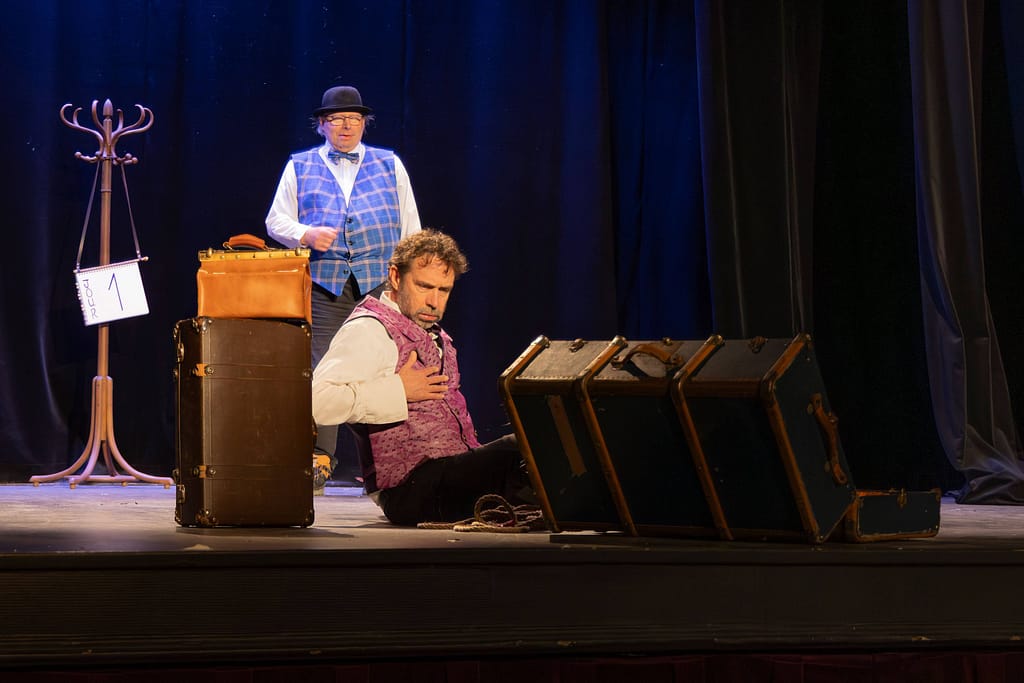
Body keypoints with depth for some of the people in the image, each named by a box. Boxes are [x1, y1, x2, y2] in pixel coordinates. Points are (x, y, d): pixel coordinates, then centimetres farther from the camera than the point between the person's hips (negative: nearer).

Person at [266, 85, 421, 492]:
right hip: (324, 285, 0)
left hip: (380, 281, 0)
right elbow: (276, 220, 11)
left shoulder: (389, 165, 15)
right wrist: (307, 235, -9)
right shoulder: (300, 167, 13)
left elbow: (410, 226, 15)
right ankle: (320, 460, -8)